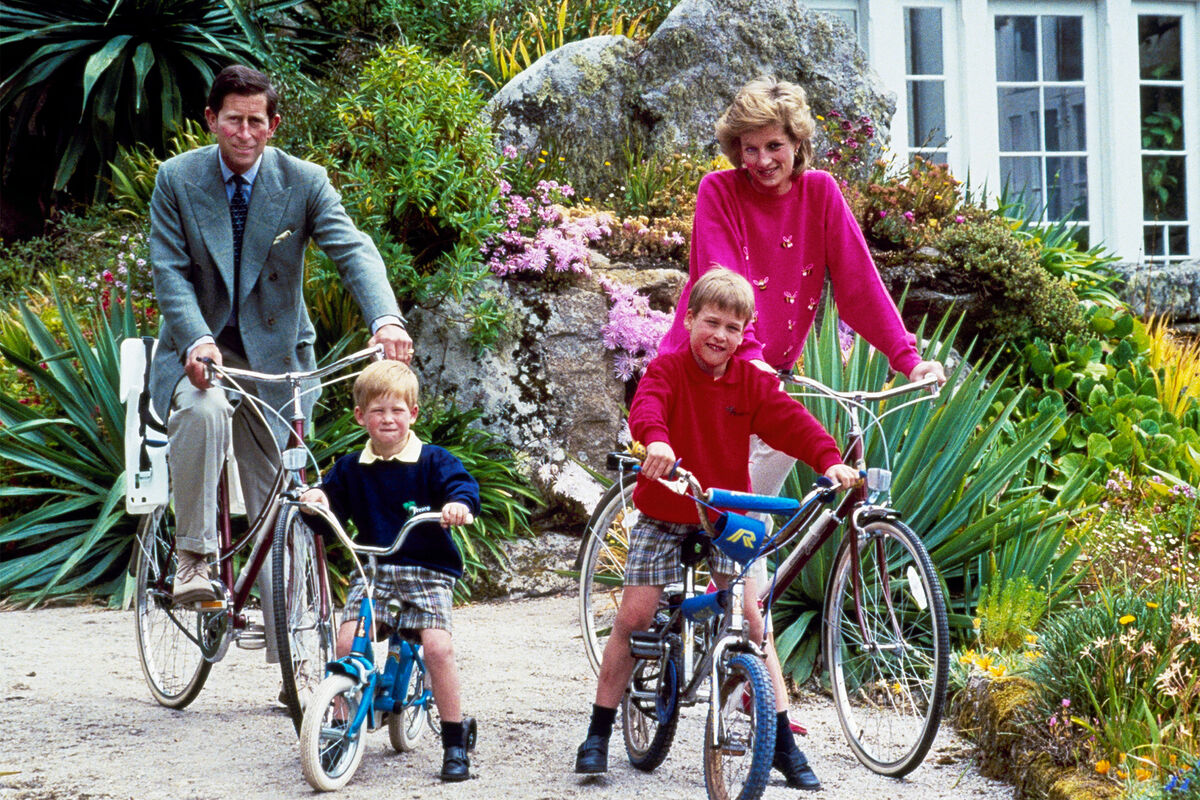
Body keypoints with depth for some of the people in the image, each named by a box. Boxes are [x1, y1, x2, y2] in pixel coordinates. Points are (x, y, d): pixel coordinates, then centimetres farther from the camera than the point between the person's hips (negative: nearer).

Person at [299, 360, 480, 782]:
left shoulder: (431, 460, 0)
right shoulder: (352, 468, 10)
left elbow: (462, 482, -12)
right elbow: (332, 500, 12)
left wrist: (460, 503, -34)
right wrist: (317, 498, -11)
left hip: (427, 571, -3)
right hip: (372, 569, 3)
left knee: (437, 645, -20)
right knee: (347, 639, -18)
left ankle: (454, 742, -7)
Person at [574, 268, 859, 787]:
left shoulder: (751, 381, -1)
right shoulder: (667, 369, -9)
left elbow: (790, 420, -13)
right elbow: (647, 404, -30)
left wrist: (829, 459, -31)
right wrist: (656, 440, -53)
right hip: (663, 515, -2)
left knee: (751, 618, -5)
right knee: (632, 617, -5)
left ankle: (781, 738, 3)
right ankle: (598, 734, 6)